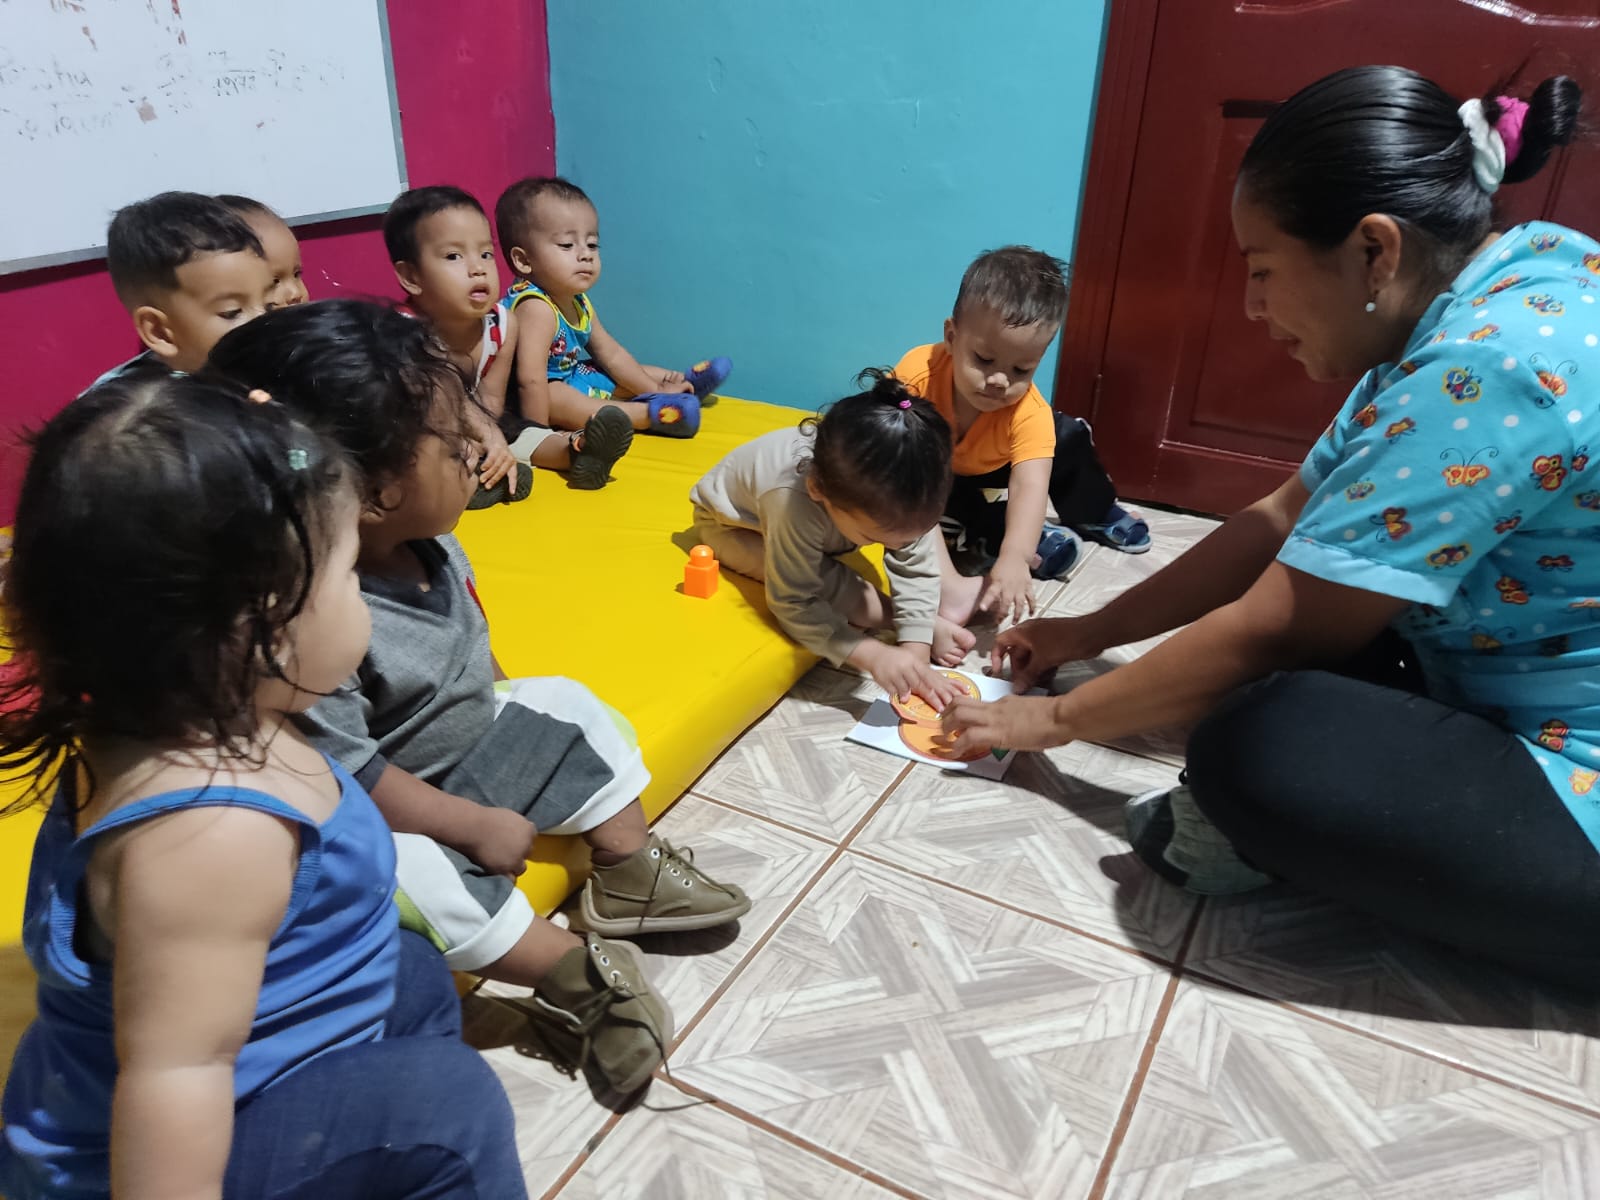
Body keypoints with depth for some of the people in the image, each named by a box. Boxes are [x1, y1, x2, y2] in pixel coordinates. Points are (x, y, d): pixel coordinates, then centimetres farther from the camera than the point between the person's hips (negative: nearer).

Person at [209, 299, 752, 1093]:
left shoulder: (430, 544, -11)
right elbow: (348, 777, -29)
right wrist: (476, 826, -23)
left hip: (470, 729, 9)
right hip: (381, 817, -8)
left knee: (569, 709, 7)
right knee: (419, 877, -32)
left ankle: (628, 877, 18)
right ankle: (578, 974, -15)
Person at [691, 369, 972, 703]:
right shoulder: (795, 506, -47)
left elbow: (916, 570, -26)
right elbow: (793, 604, -40)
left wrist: (917, 654, -35)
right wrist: (873, 654, -47)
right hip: (731, 524, -6)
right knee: (824, 578, -30)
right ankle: (928, 625, -14)